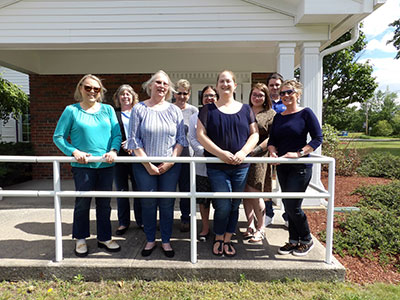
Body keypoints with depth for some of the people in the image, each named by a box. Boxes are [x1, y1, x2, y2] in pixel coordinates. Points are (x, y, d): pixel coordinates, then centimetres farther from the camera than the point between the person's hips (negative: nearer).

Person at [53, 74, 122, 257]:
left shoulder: (108, 110, 9)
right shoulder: (71, 110, 2)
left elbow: (117, 134, 7)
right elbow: (58, 137, 2)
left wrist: (113, 150, -11)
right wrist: (74, 151, -13)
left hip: (106, 165, 3)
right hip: (83, 166, -2)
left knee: (104, 203, 10)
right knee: (82, 203, 6)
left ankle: (104, 238, 25)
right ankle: (80, 239, 26)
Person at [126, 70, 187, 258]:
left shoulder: (174, 110, 6)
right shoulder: (139, 109, 1)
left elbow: (181, 139, 4)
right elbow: (134, 140, -3)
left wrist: (171, 161, -8)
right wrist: (148, 164, -8)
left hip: (170, 166, 1)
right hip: (144, 166, -1)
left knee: (167, 204, 5)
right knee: (148, 204, 7)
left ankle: (166, 241, 22)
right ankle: (150, 240, 25)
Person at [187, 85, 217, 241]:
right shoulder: (195, 117, 11)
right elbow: (192, 139, 5)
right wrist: (204, 152, -11)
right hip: (202, 165, 2)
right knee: (203, 198, 9)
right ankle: (205, 227, 25)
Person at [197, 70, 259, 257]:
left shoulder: (245, 109, 10)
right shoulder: (208, 110, 4)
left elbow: (254, 134, 7)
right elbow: (200, 135, -4)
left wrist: (243, 152, -11)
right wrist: (221, 153, -16)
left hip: (241, 167, 3)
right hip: (217, 166, -2)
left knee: (235, 205, 9)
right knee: (223, 205, -6)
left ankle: (227, 240, 28)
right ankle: (218, 239, 20)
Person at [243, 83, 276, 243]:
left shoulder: (270, 114, 6)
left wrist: (255, 150, -14)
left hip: (259, 158, -4)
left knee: (254, 193, -5)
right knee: (245, 193, 6)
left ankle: (260, 228, 12)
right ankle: (250, 225, 20)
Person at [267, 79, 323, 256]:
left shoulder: (305, 113, -4)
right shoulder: (278, 117, 12)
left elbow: (318, 138, -9)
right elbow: (272, 140, 12)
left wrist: (299, 153, -19)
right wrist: (273, 152, -9)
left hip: (300, 167, -6)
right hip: (282, 167, 6)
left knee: (292, 206, -7)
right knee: (288, 206, 12)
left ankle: (307, 241, 17)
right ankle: (293, 240, 27)